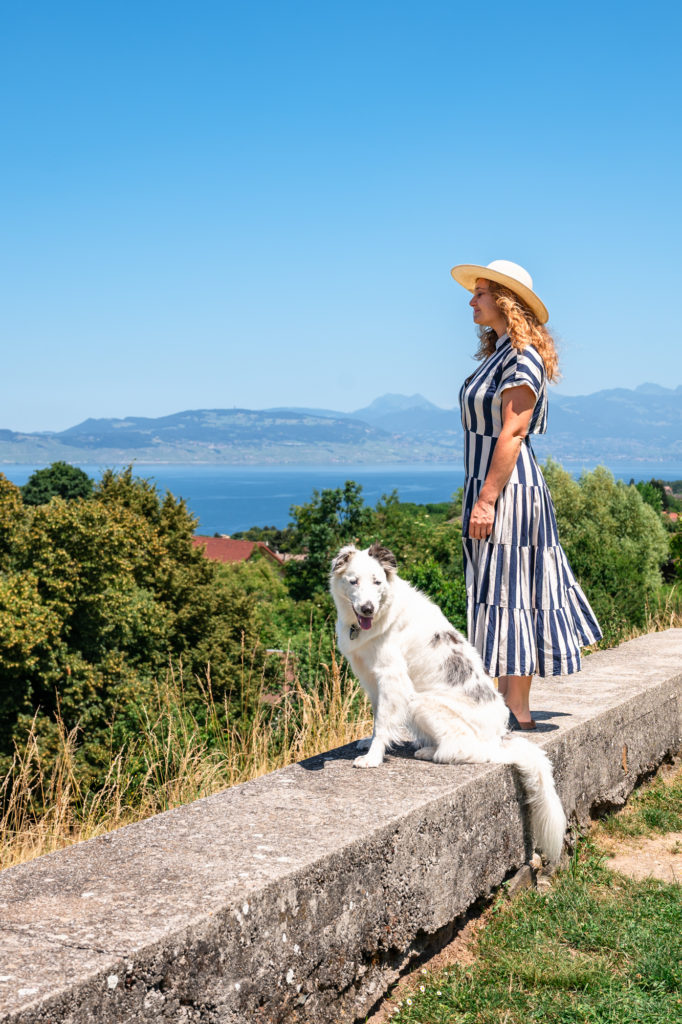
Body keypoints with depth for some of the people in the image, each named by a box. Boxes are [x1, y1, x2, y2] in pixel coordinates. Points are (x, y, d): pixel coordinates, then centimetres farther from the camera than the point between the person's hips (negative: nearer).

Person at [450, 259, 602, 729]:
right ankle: (508, 700, 20)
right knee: (504, 591, 12)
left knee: (509, 592, -7)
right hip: (497, 487, 10)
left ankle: (518, 711, -1)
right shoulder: (498, 353, 16)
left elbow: (512, 434, -19)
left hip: (507, 488, -10)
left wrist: (486, 500, -22)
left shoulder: (522, 357, -13)